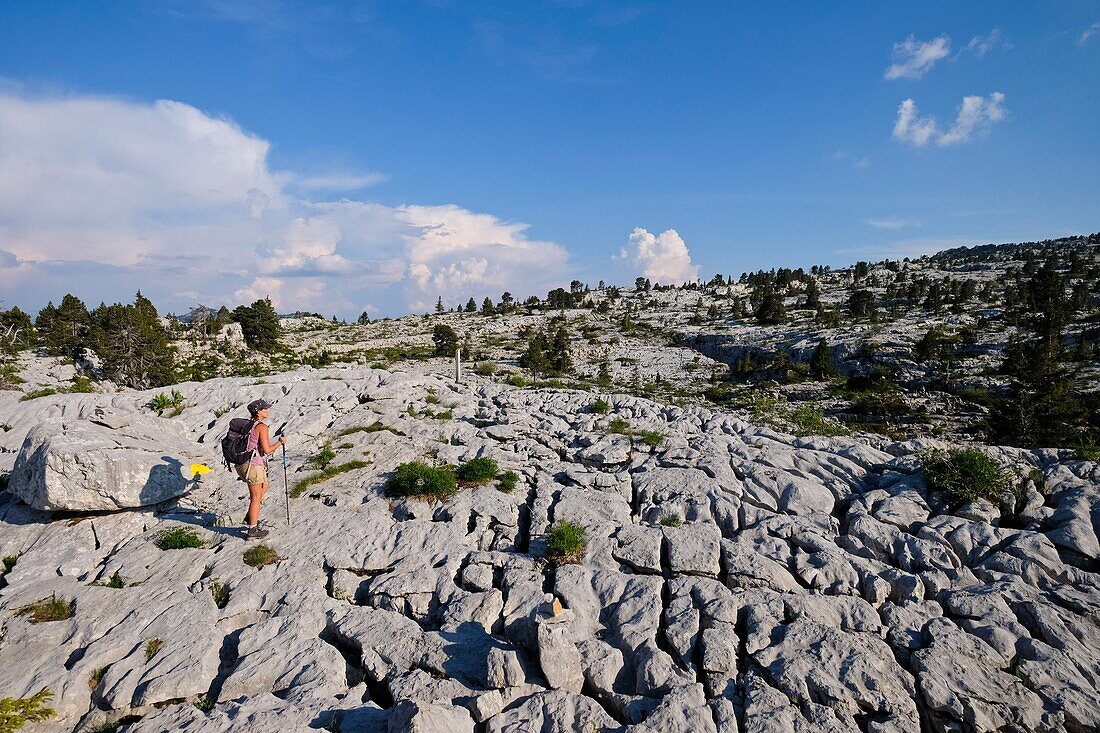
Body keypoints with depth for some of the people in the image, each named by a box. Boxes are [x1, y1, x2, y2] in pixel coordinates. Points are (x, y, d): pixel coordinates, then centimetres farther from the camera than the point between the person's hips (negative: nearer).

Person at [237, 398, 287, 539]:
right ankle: (253, 531, 12)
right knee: (256, 498, 4)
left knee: (265, 485, 28)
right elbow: (267, 450, -20)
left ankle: (250, 517, 29)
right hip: (253, 466, -9)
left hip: (241, 464, 9)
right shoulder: (262, 427, -16)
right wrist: (280, 442, -4)